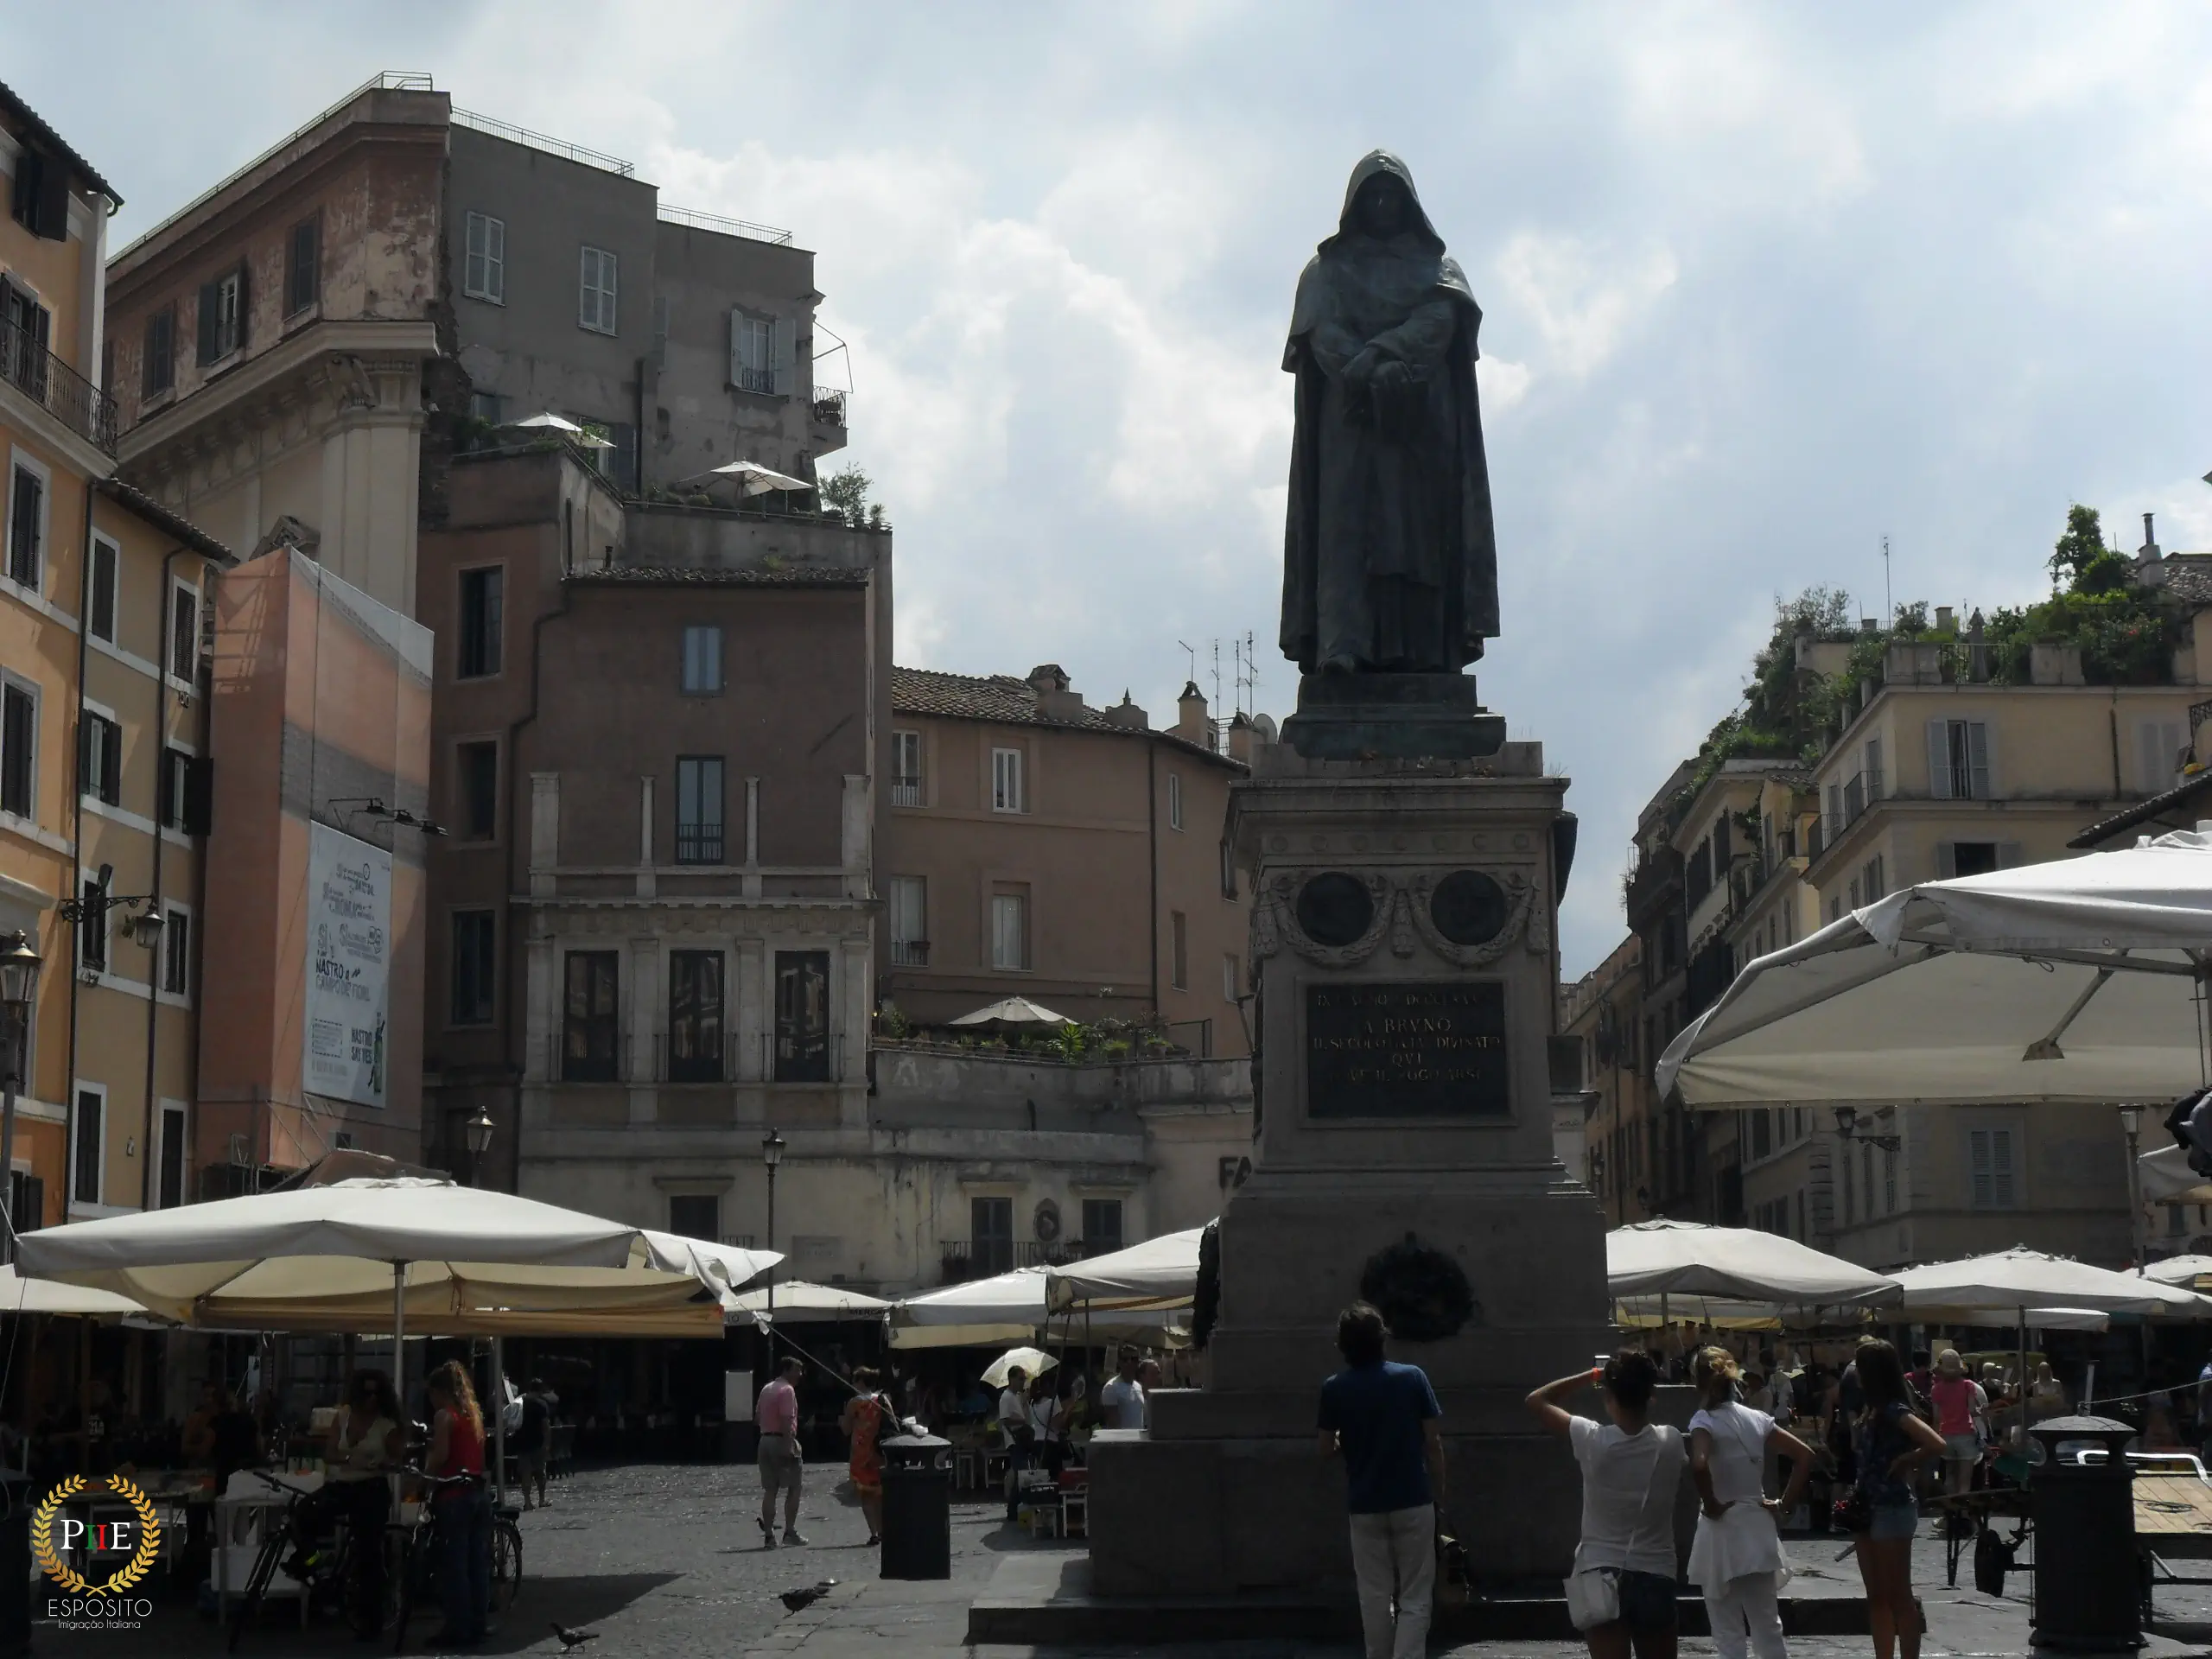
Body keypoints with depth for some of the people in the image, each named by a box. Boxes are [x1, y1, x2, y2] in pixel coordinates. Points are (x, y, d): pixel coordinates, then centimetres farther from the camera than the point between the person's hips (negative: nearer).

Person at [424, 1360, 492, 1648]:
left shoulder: (444, 1416, -9)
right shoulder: (474, 1413, 14)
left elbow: (440, 1455, -18)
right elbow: (475, 1453, 11)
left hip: (454, 1495, -8)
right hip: (479, 1493, 8)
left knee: (454, 1565, -3)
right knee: (478, 1563, 11)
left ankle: (458, 1629, -2)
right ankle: (479, 1624, 16)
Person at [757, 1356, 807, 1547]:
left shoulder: (766, 1389, 17)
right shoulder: (787, 1390, -11)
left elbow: (757, 1417, 20)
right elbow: (787, 1420, -20)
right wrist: (789, 1447, -24)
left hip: (765, 1440, 8)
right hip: (783, 1440, -8)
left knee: (769, 1490, 7)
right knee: (793, 1488, 0)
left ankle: (768, 1535, 4)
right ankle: (790, 1532, -2)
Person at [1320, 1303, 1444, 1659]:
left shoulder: (1334, 1389, -3)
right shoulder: (1412, 1377, -5)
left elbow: (1327, 1450, 3)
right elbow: (1433, 1443, -4)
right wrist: (1439, 1492, 7)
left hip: (1365, 1506, 1)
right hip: (1413, 1501, -1)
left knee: (1375, 1596, 12)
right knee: (1414, 1598, 1)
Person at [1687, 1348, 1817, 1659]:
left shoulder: (1705, 1422, -12)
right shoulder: (1756, 1418, 6)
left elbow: (1699, 1465, -33)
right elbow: (1805, 1455, 7)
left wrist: (1710, 1505, -18)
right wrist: (1785, 1503, 7)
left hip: (1722, 1531, -5)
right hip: (1757, 1528, 6)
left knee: (1728, 1633, 4)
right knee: (1768, 1627, 14)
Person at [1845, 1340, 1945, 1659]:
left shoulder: (1894, 1410, -16)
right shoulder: (1872, 1409, 10)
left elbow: (1936, 1444, -26)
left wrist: (1902, 1463, -15)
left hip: (1892, 1510, -9)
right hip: (1868, 1508, 9)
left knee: (1899, 1597, -4)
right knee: (1876, 1597, 12)